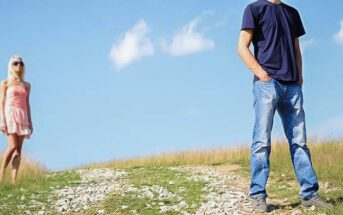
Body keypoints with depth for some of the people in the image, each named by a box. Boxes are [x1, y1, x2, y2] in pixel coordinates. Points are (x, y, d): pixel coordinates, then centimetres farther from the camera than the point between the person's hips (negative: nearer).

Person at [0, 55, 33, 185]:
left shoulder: (26, 85, 17)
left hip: (22, 116, 4)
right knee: (13, 146, -19)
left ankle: (14, 179, -8)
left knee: (19, 149, -4)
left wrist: (30, 122, 10)